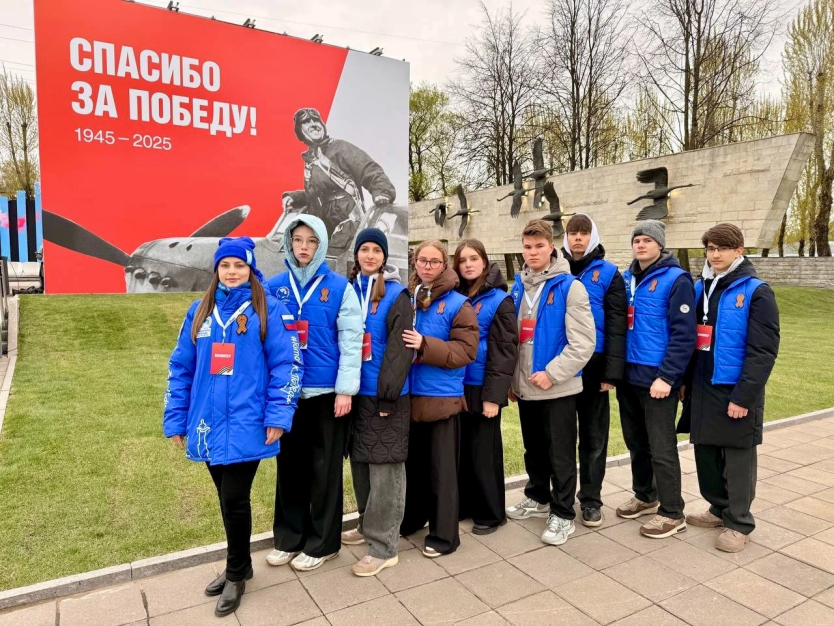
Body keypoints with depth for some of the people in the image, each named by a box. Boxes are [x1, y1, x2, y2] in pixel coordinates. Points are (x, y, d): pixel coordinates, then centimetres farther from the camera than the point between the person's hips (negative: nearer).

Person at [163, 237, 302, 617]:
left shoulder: (268, 310, -4)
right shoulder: (199, 311, 10)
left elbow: (286, 364, -8)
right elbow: (181, 368, 12)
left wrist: (278, 416, -15)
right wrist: (176, 419, 10)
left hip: (246, 424, -5)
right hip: (209, 424, 5)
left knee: (235, 500, 0)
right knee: (226, 499, 17)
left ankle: (235, 574, 25)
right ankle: (238, 566, 37)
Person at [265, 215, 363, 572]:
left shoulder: (339, 287, -4)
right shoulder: (275, 287, 4)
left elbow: (351, 340, -8)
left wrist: (345, 389, -13)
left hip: (326, 391, -3)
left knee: (325, 468, 9)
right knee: (290, 465, 14)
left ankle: (322, 543, 25)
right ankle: (289, 537, 32)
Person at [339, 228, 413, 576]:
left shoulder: (396, 294, -8)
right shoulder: (349, 290, 8)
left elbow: (399, 349, -13)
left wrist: (388, 393, -18)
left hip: (385, 393, -6)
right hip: (357, 391, 6)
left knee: (384, 468, 0)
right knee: (360, 461, 17)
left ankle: (383, 547, 10)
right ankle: (368, 526, 35)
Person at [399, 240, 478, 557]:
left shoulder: (458, 305, -7)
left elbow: (466, 350, -14)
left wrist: (425, 346, -24)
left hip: (443, 397, -5)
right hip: (409, 394, 5)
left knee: (441, 467, 5)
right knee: (412, 462, 18)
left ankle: (444, 533, 18)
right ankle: (411, 518, 37)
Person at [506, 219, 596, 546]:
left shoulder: (569, 286, -11)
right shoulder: (518, 287, 8)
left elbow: (583, 342, -16)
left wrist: (552, 374, -17)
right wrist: (511, 378, 9)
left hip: (558, 387, -6)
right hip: (525, 386, 6)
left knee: (560, 453, 6)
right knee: (533, 449, 20)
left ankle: (563, 514, 21)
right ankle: (537, 498, 39)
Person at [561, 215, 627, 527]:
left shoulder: (608, 273, -1)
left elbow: (616, 326, -5)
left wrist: (612, 372, -11)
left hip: (593, 365, -2)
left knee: (593, 435, 9)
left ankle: (590, 499, 23)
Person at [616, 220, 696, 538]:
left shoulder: (676, 279, -10)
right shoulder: (627, 278, 10)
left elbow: (683, 334, -15)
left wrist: (668, 376, -19)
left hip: (657, 379, -7)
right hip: (628, 376, 7)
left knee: (661, 448, 3)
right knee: (636, 443, 18)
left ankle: (672, 513, 18)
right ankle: (645, 496, 36)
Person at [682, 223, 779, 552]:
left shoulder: (756, 292, -9)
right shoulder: (699, 288, 8)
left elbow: (763, 351, -14)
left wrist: (744, 396, -18)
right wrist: (685, 381, 8)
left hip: (735, 391, -6)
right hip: (702, 388, 6)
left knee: (737, 458, 6)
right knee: (706, 451, 15)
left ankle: (739, 522, 22)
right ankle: (718, 507, 34)